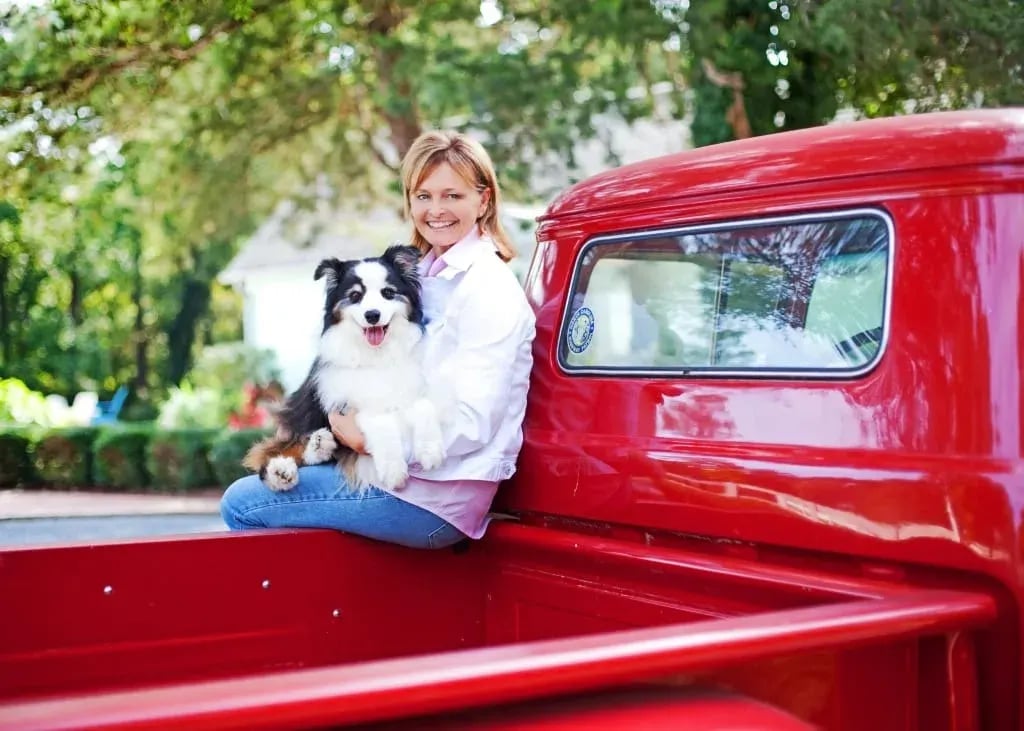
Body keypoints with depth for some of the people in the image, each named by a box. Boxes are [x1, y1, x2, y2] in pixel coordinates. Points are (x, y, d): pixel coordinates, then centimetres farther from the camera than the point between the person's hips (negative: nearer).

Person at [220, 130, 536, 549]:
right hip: (401, 468, 9)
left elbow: (471, 425, -21)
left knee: (242, 505, -6)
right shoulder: (427, 274, 13)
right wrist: (348, 425, -1)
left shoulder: (488, 290, -14)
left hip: (437, 497, -9)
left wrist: (370, 440, -16)